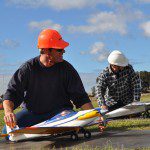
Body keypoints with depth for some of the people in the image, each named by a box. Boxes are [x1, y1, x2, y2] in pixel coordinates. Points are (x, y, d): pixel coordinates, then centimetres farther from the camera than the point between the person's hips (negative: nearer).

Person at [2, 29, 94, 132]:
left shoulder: (66, 68, -5)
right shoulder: (28, 68, -8)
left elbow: (79, 96, -4)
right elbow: (12, 92, -10)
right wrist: (8, 112, -31)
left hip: (59, 111, 0)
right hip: (32, 112, 0)